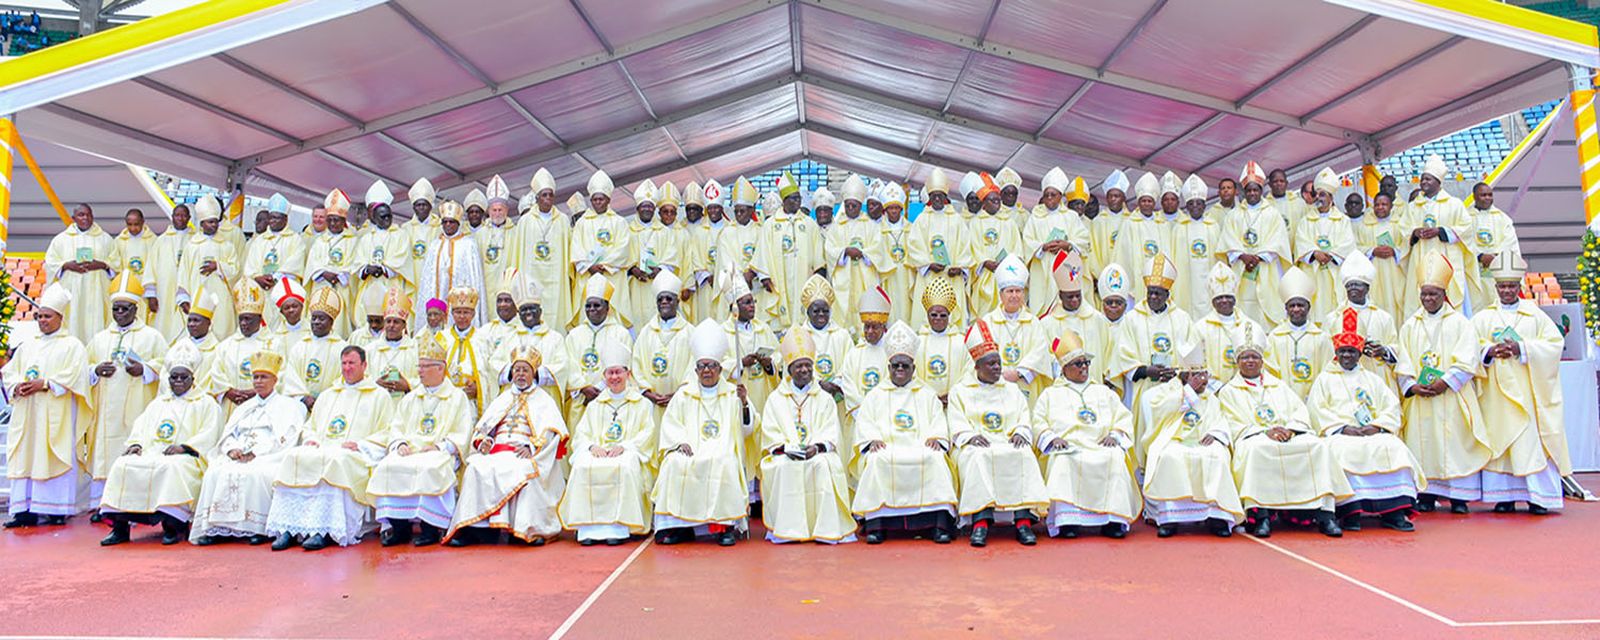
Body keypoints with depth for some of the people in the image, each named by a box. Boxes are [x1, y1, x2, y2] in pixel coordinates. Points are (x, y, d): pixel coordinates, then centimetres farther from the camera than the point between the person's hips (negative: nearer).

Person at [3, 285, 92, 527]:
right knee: (25, 456, 1)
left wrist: (44, 384, -18)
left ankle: (58, 510, -4)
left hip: (56, 414, -6)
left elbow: (74, 376, -9)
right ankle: (26, 509, 2)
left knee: (53, 458, -6)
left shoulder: (72, 345, 3)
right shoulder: (27, 346, 20)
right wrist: (17, 386, -5)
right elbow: (9, 372, 16)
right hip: (27, 412, 6)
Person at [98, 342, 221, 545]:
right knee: (123, 465, -22)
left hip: (185, 458, -5)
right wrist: (136, 444, -3)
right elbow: (140, 426, 19)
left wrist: (183, 447, -17)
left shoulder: (206, 403, 11)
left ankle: (172, 527, -30)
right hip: (152, 453, 5)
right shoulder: (157, 403, 29)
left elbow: (208, 435, -3)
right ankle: (120, 527, -21)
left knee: (170, 468, -37)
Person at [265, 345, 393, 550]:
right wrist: (310, 439, 7)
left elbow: (386, 434, 3)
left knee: (334, 461, -38)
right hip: (320, 449, 5)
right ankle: (288, 528, -30)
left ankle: (325, 530, -39)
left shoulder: (379, 395, 13)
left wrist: (360, 444, -12)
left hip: (355, 455, -5)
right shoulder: (327, 395, 30)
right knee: (293, 457, -26)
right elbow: (310, 426, 31)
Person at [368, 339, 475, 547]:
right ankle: (399, 527, -20)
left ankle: (430, 528, -28)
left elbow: (462, 435, 1)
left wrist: (439, 446, -14)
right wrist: (400, 444, -4)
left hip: (440, 452, -5)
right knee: (387, 467, -25)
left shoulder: (457, 397, 10)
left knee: (428, 469, -36)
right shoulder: (410, 399, 26)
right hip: (408, 451, 5)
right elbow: (395, 427, 18)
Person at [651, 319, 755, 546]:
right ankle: (679, 525, -21)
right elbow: (669, 423, 10)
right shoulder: (683, 395, 16)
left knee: (724, 465, -34)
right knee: (675, 464, -29)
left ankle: (725, 525, -24)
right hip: (690, 451, 2)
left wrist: (744, 404, -8)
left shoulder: (733, 394, 12)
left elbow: (747, 429, 9)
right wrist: (680, 442, -8)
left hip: (722, 452, -1)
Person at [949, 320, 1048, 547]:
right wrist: (971, 436, -15)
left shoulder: (1012, 390, 25)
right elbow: (957, 426, 5)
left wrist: (1020, 433, -6)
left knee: (1024, 455, -32)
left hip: (1010, 444, 2)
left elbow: (1024, 420, 16)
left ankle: (1024, 520, -36)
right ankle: (981, 521, -44)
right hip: (976, 445, -2)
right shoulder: (960, 392, 16)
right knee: (979, 458, -37)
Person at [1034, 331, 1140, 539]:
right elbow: (1038, 423, 12)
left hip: (1101, 447, 2)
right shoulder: (1050, 394, 23)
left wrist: (1114, 435, 0)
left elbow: (1124, 417, 20)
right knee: (1063, 461, -36)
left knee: (1116, 458, -32)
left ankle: (1113, 519, -30)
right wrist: (1052, 438, -7)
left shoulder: (1104, 392, 29)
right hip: (1067, 448, -1)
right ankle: (1066, 520, -36)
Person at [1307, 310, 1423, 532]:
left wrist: (1377, 426, -7)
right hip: (1339, 435, -2)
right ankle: (1350, 511, -36)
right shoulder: (1325, 379, 15)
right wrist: (1342, 427, -12)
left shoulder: (1373, 379, 24)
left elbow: (1392, 407, 12)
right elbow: (1317, 410, 2)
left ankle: (1393, 511, -28)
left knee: (1393, 447, -28)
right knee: (1345, 451, -35)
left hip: (1373, 433, 2)